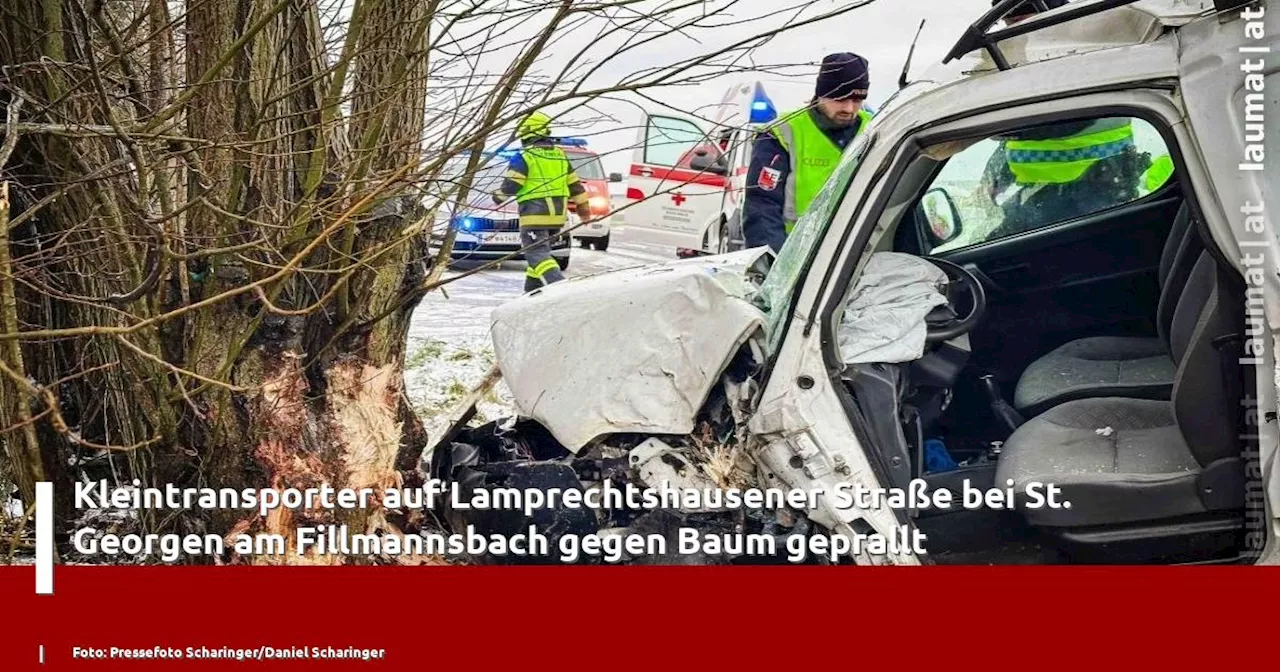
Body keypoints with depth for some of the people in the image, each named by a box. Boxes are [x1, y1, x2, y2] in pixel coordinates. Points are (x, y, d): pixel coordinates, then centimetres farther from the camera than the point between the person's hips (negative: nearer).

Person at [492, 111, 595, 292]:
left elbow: (510, 184, -9)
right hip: (557, 215, 7)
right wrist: (584, 209, 24)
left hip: (534, 215, -7)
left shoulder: (524, 158, -9)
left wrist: (499, 197, 12)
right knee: (540, 251, 20)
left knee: (537, 254, -10)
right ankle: (532, 290, 26)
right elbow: (575, 186, 15)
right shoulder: (560, 156, 12)